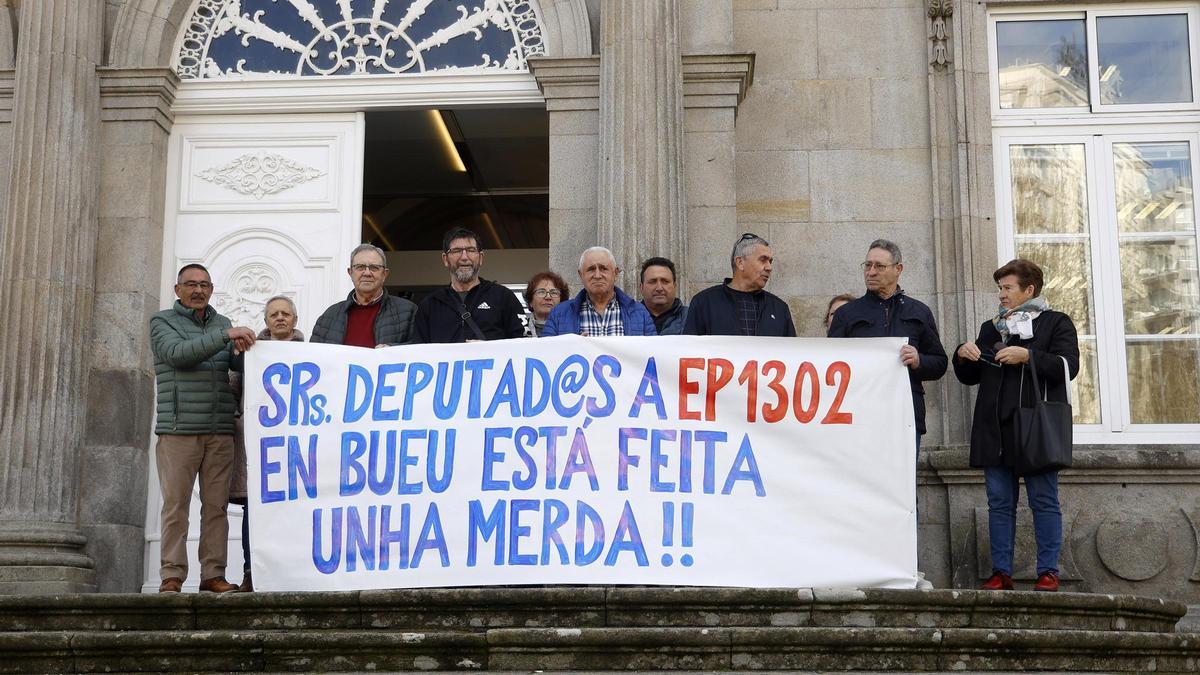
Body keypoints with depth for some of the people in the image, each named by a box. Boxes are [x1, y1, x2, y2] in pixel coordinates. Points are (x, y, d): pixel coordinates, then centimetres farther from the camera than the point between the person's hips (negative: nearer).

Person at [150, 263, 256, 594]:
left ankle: (213, 575, 2)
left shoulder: (222, 324, 19)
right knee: (176, 505, -4)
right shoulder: (162, 321, 7)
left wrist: (247, 347, -19)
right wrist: (225, 336, -20)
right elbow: (178, 353, -12)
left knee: (216, 505, 0)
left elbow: (239, 362, 4)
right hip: (178, 429, -3)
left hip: (220, 431, 3)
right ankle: (171, 577, -2)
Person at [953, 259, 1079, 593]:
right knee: (999, 503, 3)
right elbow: (969, 377, 23)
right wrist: (963, 356, 2)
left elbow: (1068, 365, -8)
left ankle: (1048, 572, 1)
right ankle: (1001, 572, 5)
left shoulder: (1056, 323, 6)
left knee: (1044, 501, -2)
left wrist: (1027, 356, -17)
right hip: (996, 430, 5)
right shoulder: (990, 328, 21)